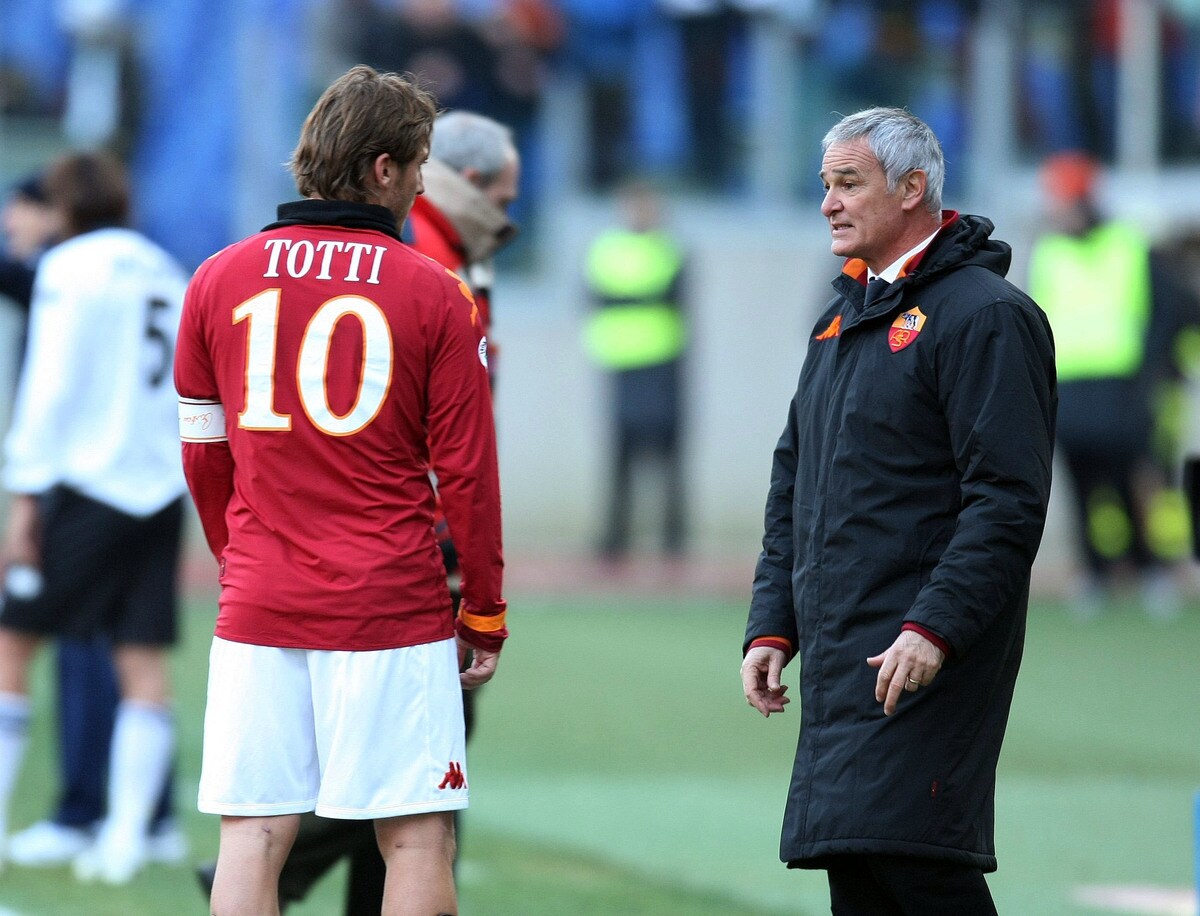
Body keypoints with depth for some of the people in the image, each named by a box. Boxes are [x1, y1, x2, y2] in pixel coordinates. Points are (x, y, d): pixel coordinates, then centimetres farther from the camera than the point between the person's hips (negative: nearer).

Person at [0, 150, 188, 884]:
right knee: (144, 664, 3)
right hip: (161, 488, 6)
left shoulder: (70, 266, -4)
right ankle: (126, 835, -2)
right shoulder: (167, 273, 14)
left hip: (84, 483, -6)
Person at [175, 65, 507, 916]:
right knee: (418, 838, 2)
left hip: (257, 611, 3)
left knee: (253, 834, 3)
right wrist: (486, 614, 7)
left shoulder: (218, 280, 5)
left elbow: (202, 458, 12)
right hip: (394, 610, -3)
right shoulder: (436, 295, -4)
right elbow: (466, 469, -2)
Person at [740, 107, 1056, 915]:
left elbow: (1008, 502, -16)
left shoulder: (984, 316, -9)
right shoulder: (842, 320, 19)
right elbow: (792, 492, 24)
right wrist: (771, 628, 13)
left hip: (926, 657, -8)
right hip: (839, 660, 9)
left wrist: (934, 628, -23)